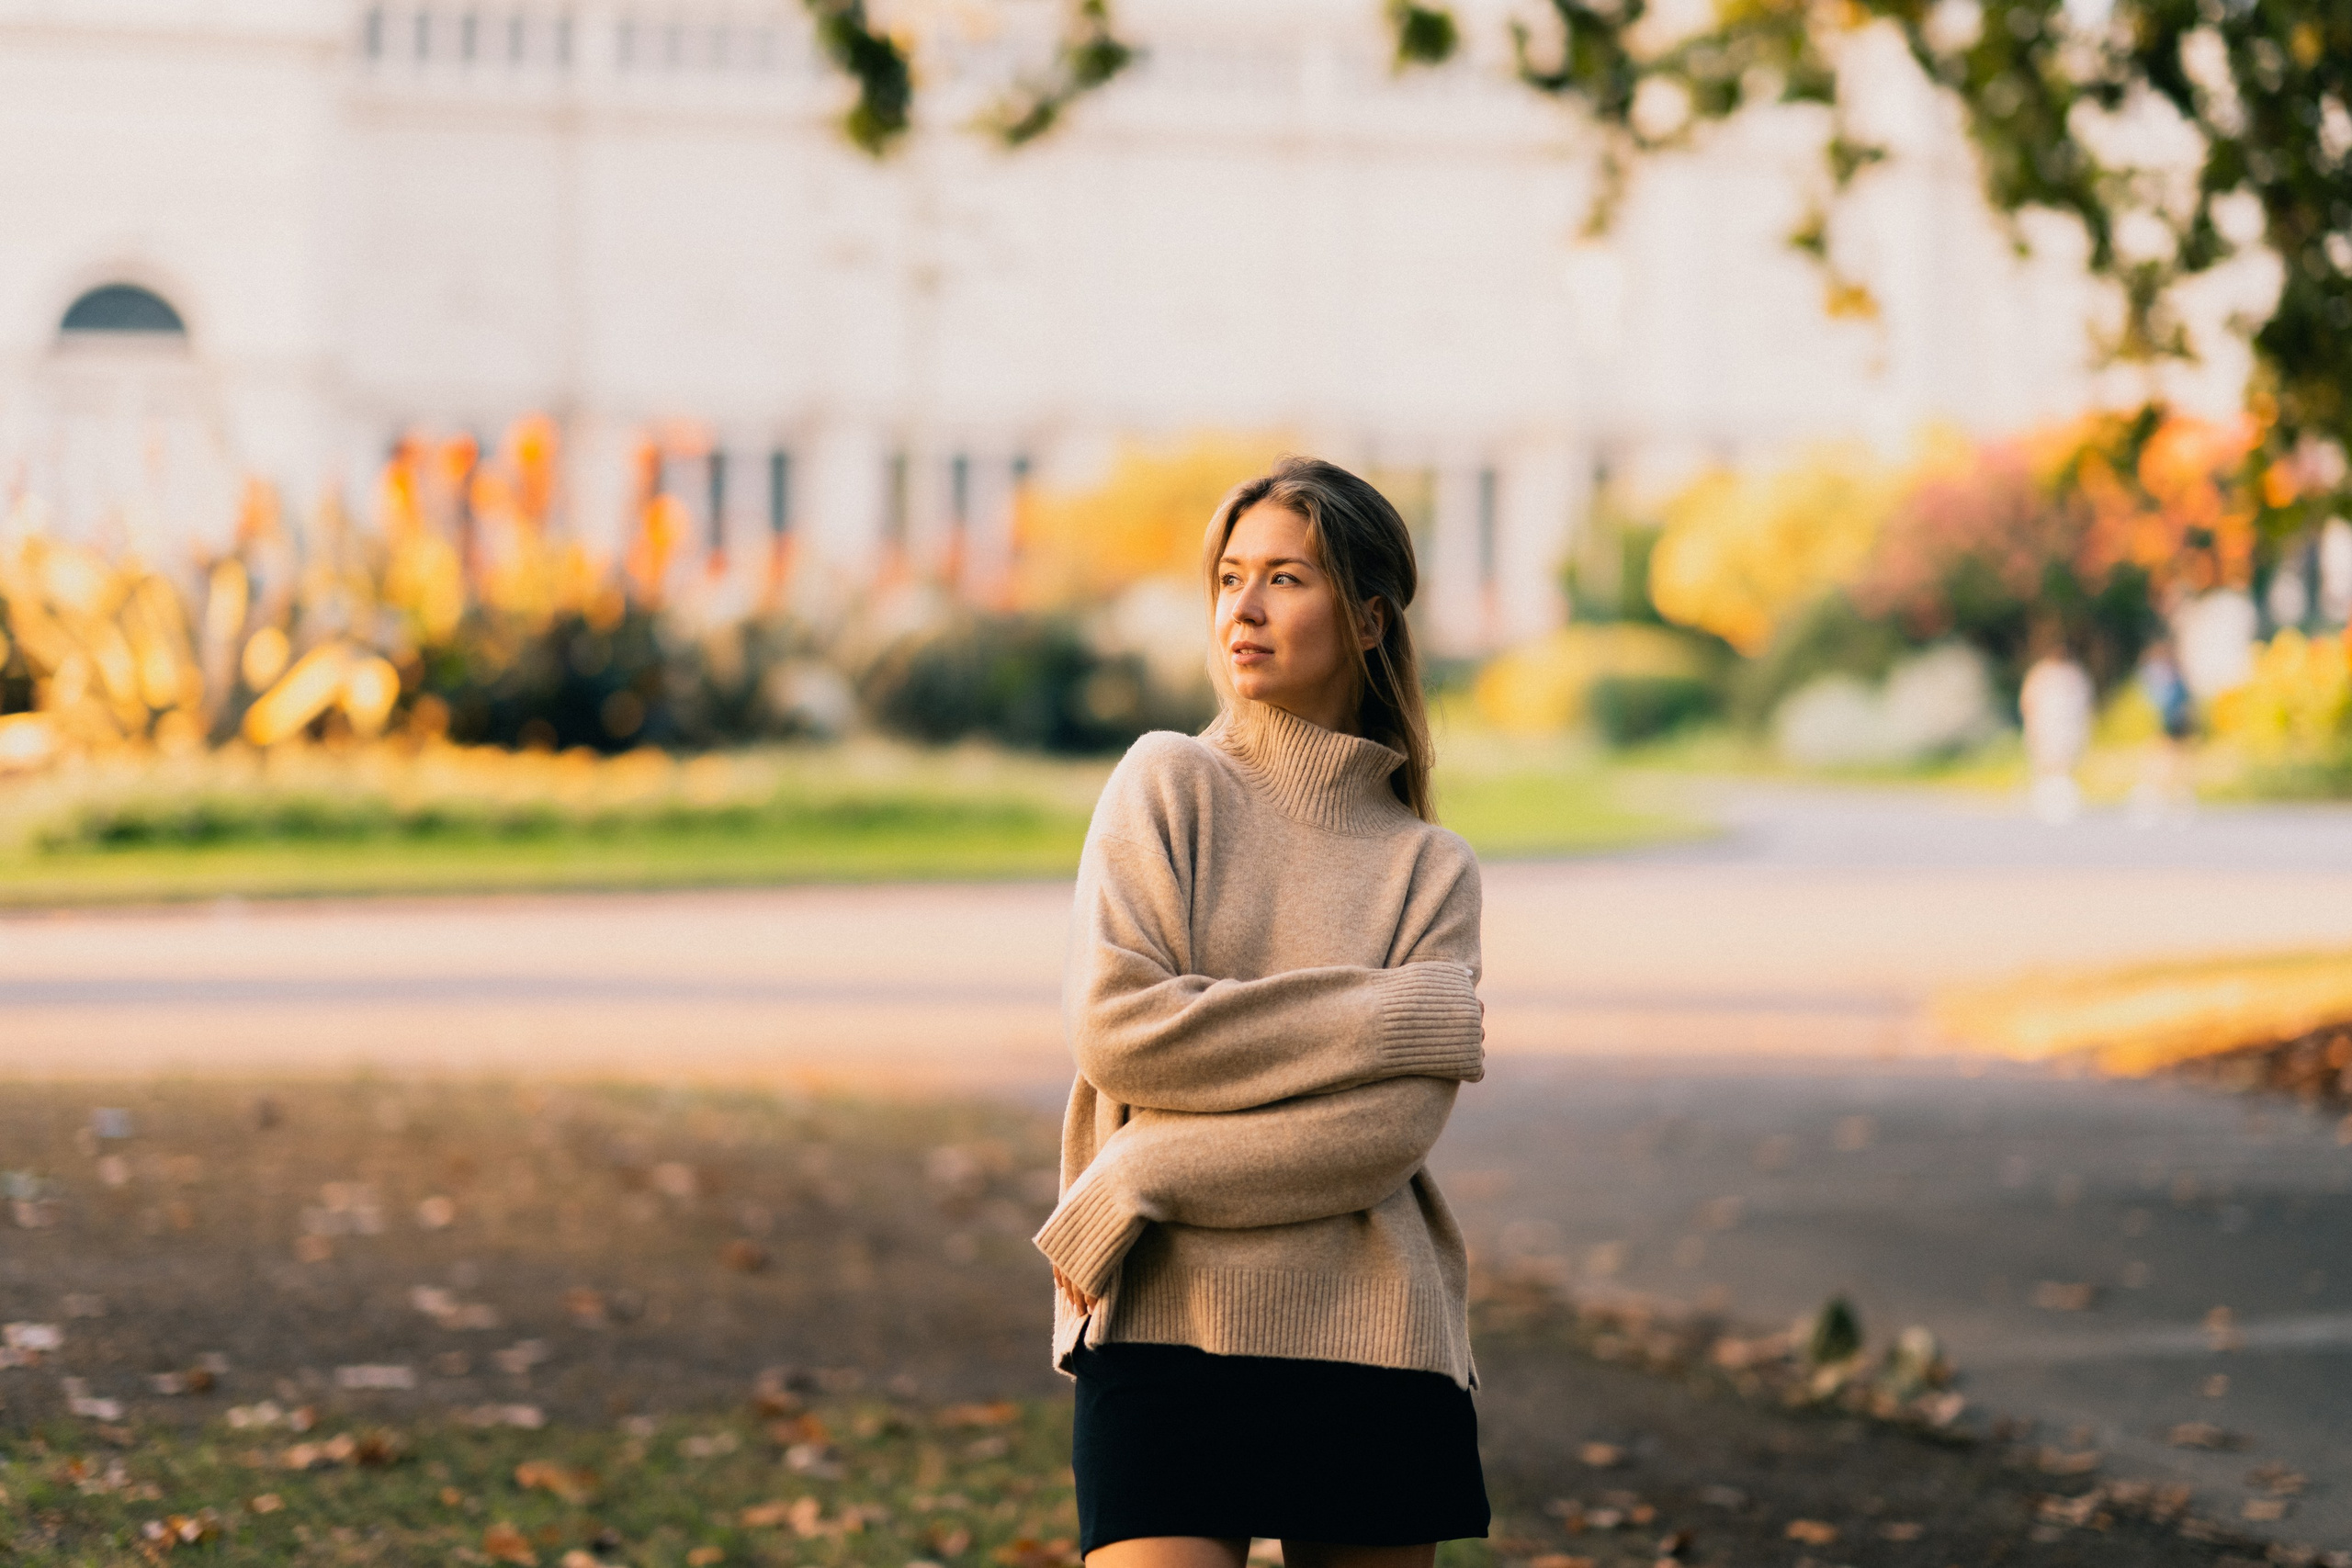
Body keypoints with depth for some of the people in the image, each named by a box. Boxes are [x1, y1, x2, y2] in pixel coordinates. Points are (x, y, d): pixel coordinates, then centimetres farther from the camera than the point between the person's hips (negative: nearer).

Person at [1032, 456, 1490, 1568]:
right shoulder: (1166, 785, 7)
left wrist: (1136, 1185, -13)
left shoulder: (1430, 870, 10)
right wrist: (1391, 1018, -7)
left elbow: (1392, 1126, -5)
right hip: (1167, 1325, -2)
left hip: (1371, 1339, 2)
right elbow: (1115, 1029, -8)